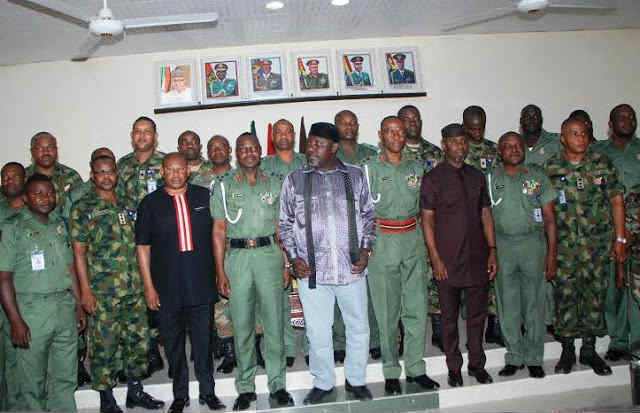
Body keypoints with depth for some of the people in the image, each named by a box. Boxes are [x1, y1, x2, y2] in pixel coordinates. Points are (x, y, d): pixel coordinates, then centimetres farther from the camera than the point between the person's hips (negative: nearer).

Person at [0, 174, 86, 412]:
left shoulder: (60, 224, 11)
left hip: (65, 309, 5)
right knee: (30, 381, 4)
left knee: (65, 376, 12)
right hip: (31, 311, -5)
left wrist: (78, 305, 13)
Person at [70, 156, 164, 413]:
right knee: (104, 345, 2)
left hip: (134, 289, 5)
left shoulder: (126, 207, 13)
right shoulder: (83, 208, -2)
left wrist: (144, 281, 13)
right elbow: (79, 252, -6)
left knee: (138, 339, 11)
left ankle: (135, 391, 26)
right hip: (103, 292, -5)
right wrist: (85, 290, -11)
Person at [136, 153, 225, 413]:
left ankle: (207, 392, 25)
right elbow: (143, 247, 2)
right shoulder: (150, 203, 1)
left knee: (203, 341, 8)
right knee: (173, 344, 11)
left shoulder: (205, 197, 4)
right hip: (167, 289, 0)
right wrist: (149, 287, -3)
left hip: (201, 285, 1)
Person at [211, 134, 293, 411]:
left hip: (269, 254, 1)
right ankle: (245, 388, 18)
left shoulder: (274, 184, 11)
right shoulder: (224, 185, 6)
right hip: (237, 256, 0)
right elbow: (219, 231, 3)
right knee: (242, 325, 4)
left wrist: (287, 265, 3)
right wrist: (220, 272, -3)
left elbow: (281, 228, 10)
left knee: (274, 322, 3)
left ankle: (277, 385, 15)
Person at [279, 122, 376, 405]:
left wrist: (365, 251, 0)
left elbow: (368, 216, 11)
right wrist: (293, 258, -1)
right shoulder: (294, 180, 5)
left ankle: (356, 380, 31)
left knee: (358, 327, 11)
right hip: (311, 270, 0)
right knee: (317, 331, 9)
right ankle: (323, 383, 28)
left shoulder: (355, 176, 6)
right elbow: (285, 222, 8)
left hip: (352, 268, 1)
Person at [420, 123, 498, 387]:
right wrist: (435, 259, -11)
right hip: (448, 261, -4)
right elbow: (427, 220, -6)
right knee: (449, 318, 8)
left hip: (477, 258, 4)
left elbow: (486, 214, 13)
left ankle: (477, 364, 28)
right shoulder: (433, 178, -3)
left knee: (477, 314, 12)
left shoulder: (476, 176, 11)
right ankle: (454, 368, 22)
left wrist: (492, 251, 6)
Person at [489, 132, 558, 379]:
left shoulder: (538, 176, 5)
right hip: (502, 245, 1)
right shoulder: (490, 179, 6)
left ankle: (534, 359, 16)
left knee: (534, 303, 4)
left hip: (533, 242, -1)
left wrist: (552, 254, -3)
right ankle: (514, 358, 18)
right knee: (508, 305, 5)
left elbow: (549, 217, 4)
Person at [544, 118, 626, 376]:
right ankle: (567, 350, 17)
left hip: (598, 244, 1)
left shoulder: (602, 164, 3)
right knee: (565, 296, 2)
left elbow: (616, 201, 5)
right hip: (564, 245, -1)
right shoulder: (551, 167, 1)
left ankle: (589, 350, 21)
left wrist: (620, 239, 1)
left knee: (595, 295, 7)